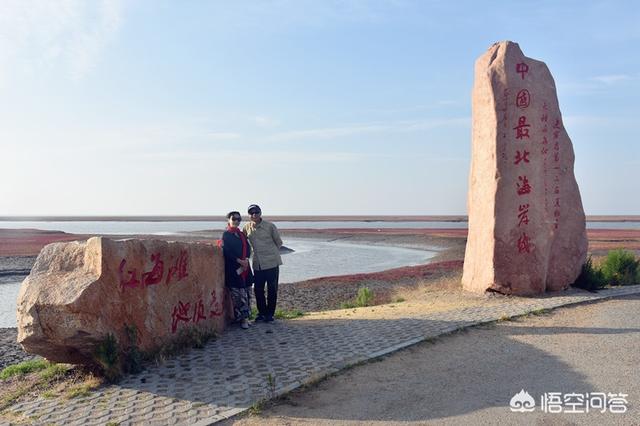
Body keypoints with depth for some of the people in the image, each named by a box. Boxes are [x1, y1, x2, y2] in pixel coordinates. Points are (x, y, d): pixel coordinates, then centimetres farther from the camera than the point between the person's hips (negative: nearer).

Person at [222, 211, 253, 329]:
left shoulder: (242, 234, 17)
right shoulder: (226, 235, -2)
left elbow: (248, 248, 12)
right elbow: (227, 252, -10)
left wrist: (246, 260, -6)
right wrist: (239, 261, -15)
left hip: (245, 267, 6)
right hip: (233, 269, -6)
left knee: (246, 293, 8)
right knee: (238, 295, -7)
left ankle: (245, 317, 18)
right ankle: (242, 319, -1)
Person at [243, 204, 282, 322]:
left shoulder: (270, 226, -6)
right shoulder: (247, 227, 4)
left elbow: (278, 242, 6)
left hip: (271, 262, -3)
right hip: (257, 264, 3)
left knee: (272, 289, 3)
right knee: (258, 289, 5)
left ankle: (270, 314, 15)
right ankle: (262, 313, 20)